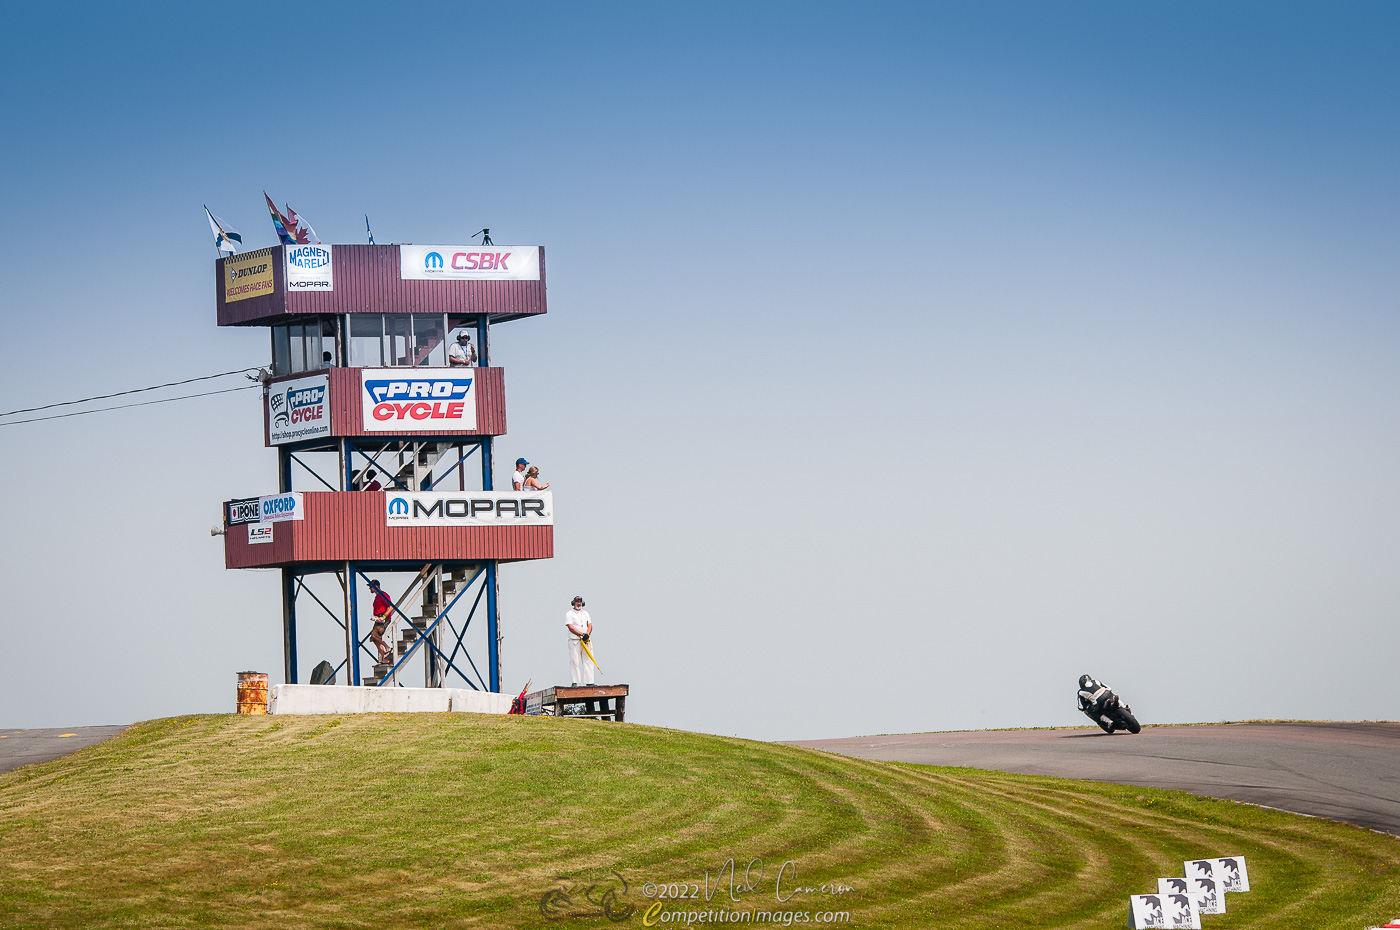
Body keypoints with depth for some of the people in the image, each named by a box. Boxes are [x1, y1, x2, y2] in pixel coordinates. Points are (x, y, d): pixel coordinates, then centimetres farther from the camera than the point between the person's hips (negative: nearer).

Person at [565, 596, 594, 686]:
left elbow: (590, 625, 10)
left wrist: (587, 634, -11)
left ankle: (589, 682, 0)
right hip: (574, 640, -5)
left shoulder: (585, 613, 19)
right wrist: (582, 634, -18)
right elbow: (571, 627, -9)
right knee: (575, 661, -7)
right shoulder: (569, 614, 3)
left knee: (588, 661, -1)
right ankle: (574, 682, -7)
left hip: (586, 640, 5)